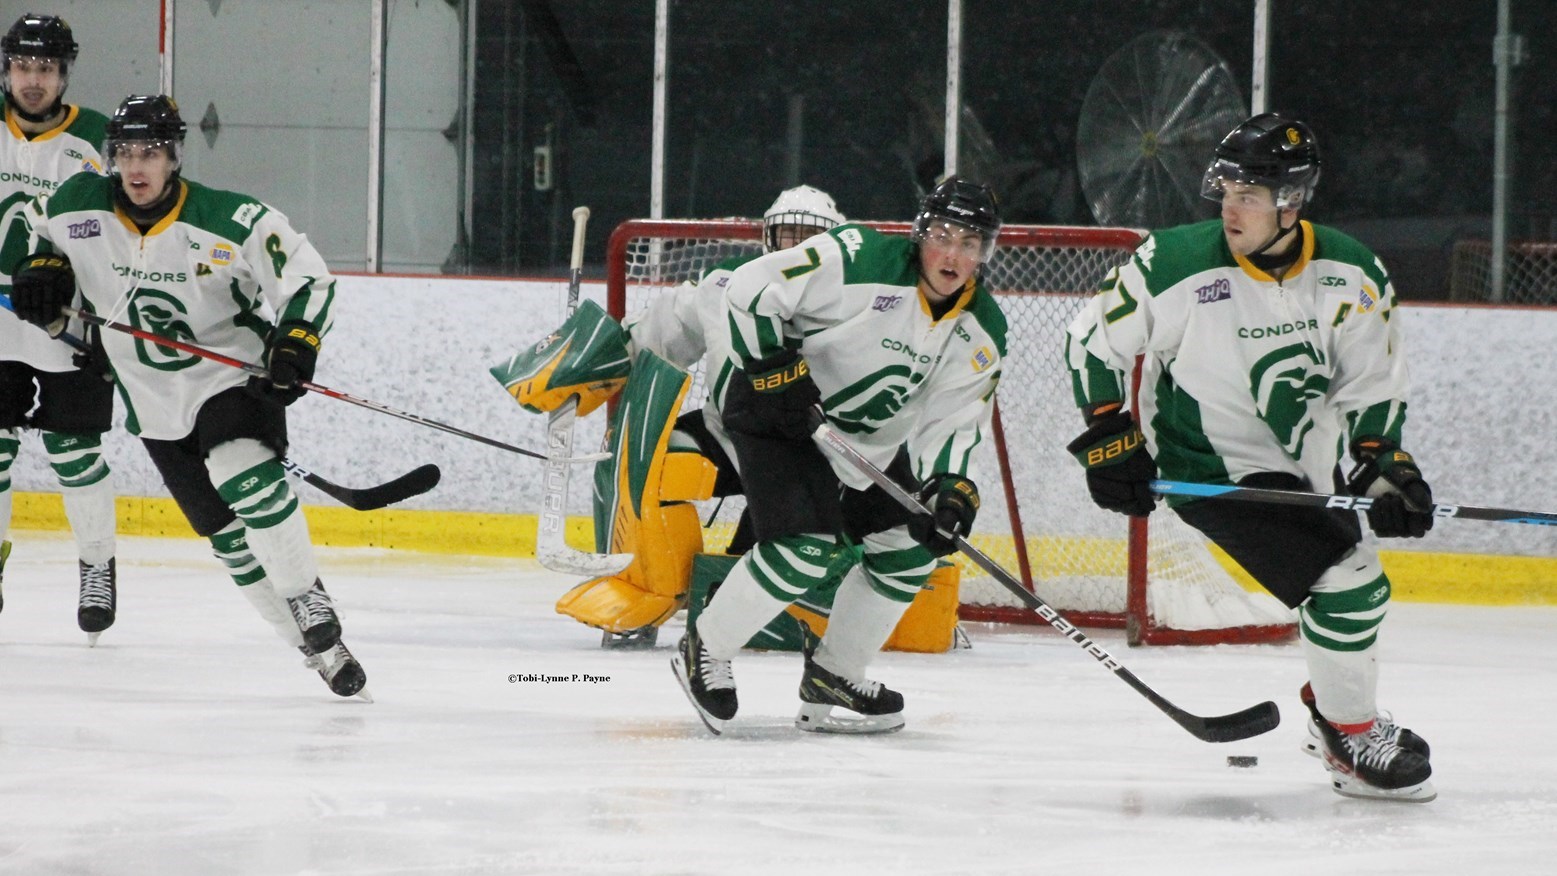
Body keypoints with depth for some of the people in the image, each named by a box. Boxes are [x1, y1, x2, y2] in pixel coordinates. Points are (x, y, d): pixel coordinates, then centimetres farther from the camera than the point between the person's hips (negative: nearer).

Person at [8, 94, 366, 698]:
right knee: (228, 535, 3)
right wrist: (39, 270, -4)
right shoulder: (80, 207, -7)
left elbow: (308, 278, -12)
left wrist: (294, 341, -26)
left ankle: (310, 605, -22)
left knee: (245, 478, -32)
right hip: (156, 405, 4)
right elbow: (33, 227, 15)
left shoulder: (231, 221, -18)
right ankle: (315, 647, 12)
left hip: (233, 374, -4)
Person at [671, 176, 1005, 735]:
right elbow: (751, 288, -24)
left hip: (866, 435, 8)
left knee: (909, 549, 4)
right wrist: (774, 367, -27)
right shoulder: (859, 261, -25)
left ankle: (832, 679, 19)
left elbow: (951, 420, -4)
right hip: (773, 409, -8)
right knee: (808, 548, -22)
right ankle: (705, 652, -3)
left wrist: (950, 487, -21)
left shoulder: (983, 334, -5)